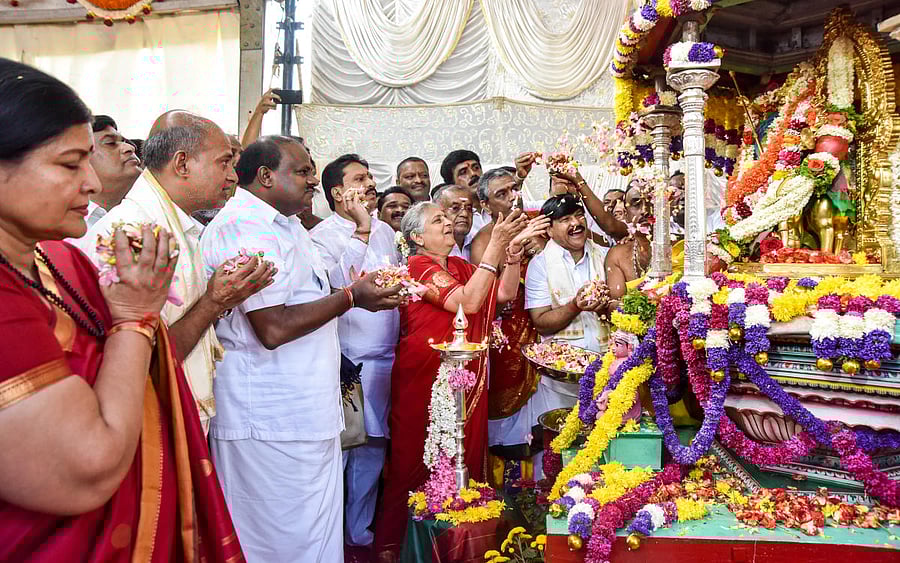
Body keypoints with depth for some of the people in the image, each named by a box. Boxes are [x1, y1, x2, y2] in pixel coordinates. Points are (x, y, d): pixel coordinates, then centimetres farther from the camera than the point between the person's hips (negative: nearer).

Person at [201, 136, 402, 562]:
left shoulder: (282, 225, 19)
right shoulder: (245, 226, -16)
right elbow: (273, 328, -23)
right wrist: (351, 297, -14)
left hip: (305, 412, 10)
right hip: (271, 423, -10)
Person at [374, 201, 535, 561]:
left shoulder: (461, 267, 14)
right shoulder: (418, 266, -10)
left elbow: (505, 294, 10)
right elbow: (468, 302, -23)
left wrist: (514, 251, -1)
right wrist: (495, 245, -24)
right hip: (424, 379, -7)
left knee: (466, 458, 9)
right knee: (417, 463, 0)